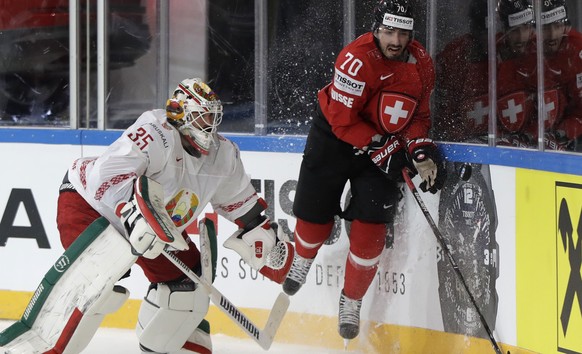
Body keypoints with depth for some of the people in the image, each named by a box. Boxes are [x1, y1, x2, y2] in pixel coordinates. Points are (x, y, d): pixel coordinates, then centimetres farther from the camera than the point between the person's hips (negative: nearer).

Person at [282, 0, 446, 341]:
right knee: (314, 217, 9)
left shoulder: (422, 63, -10)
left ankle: (352, 301, 11)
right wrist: (383, 149, -25)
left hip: (383, 147, 3)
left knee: (371, 226, -6)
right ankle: (303, 259, 45)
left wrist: (422, 150, -17)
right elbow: (343, 120, -26)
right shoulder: (358, 58, -28)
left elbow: (418, 116, 1)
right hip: (334, 138, -3)